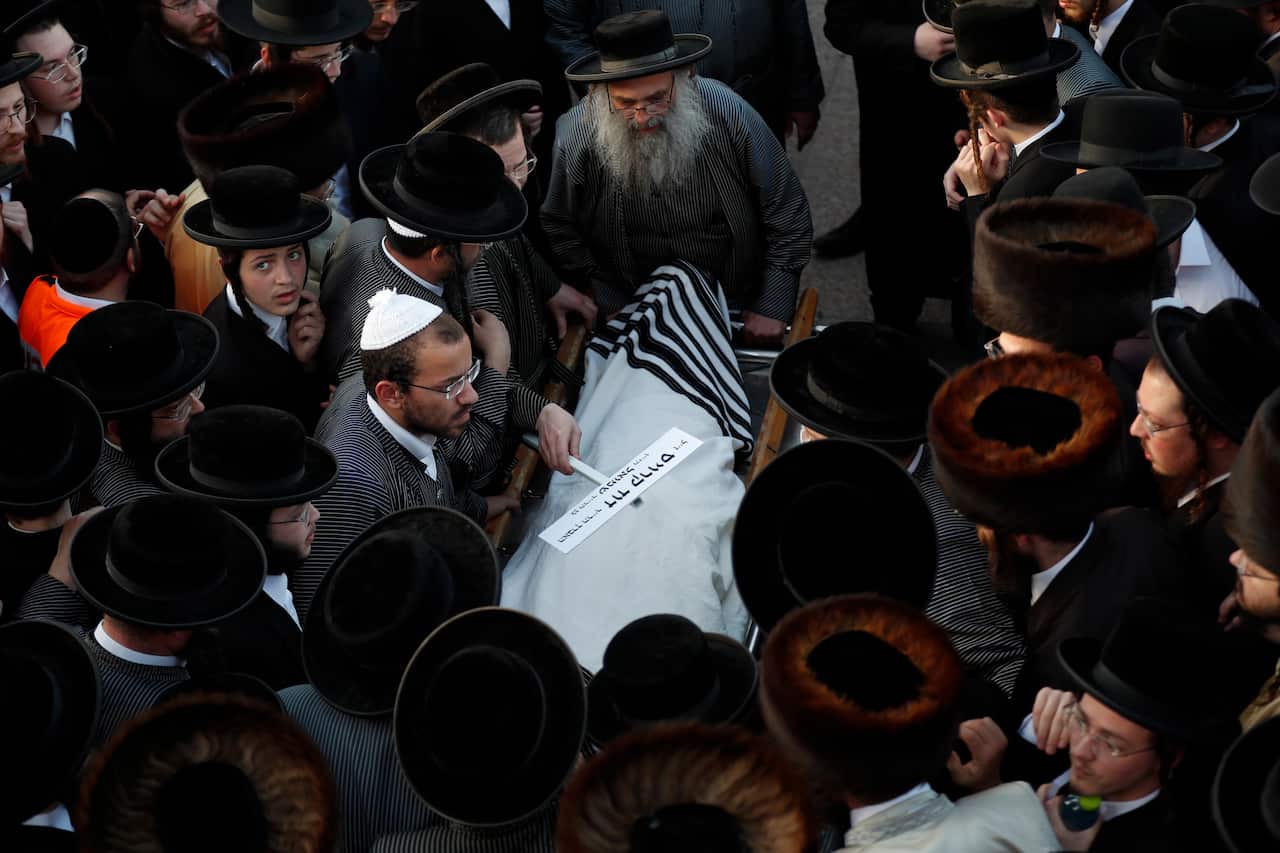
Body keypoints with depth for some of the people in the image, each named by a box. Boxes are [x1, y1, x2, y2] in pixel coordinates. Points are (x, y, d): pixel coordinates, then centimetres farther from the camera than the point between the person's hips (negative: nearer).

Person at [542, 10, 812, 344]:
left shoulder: (729, 116, -21)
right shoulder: (575, 137, -21)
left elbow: (788, 217, -11)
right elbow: (558, 229, -4)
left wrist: (772, 309, -12)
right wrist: (612, 306, -7)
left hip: (738, 302, -1)